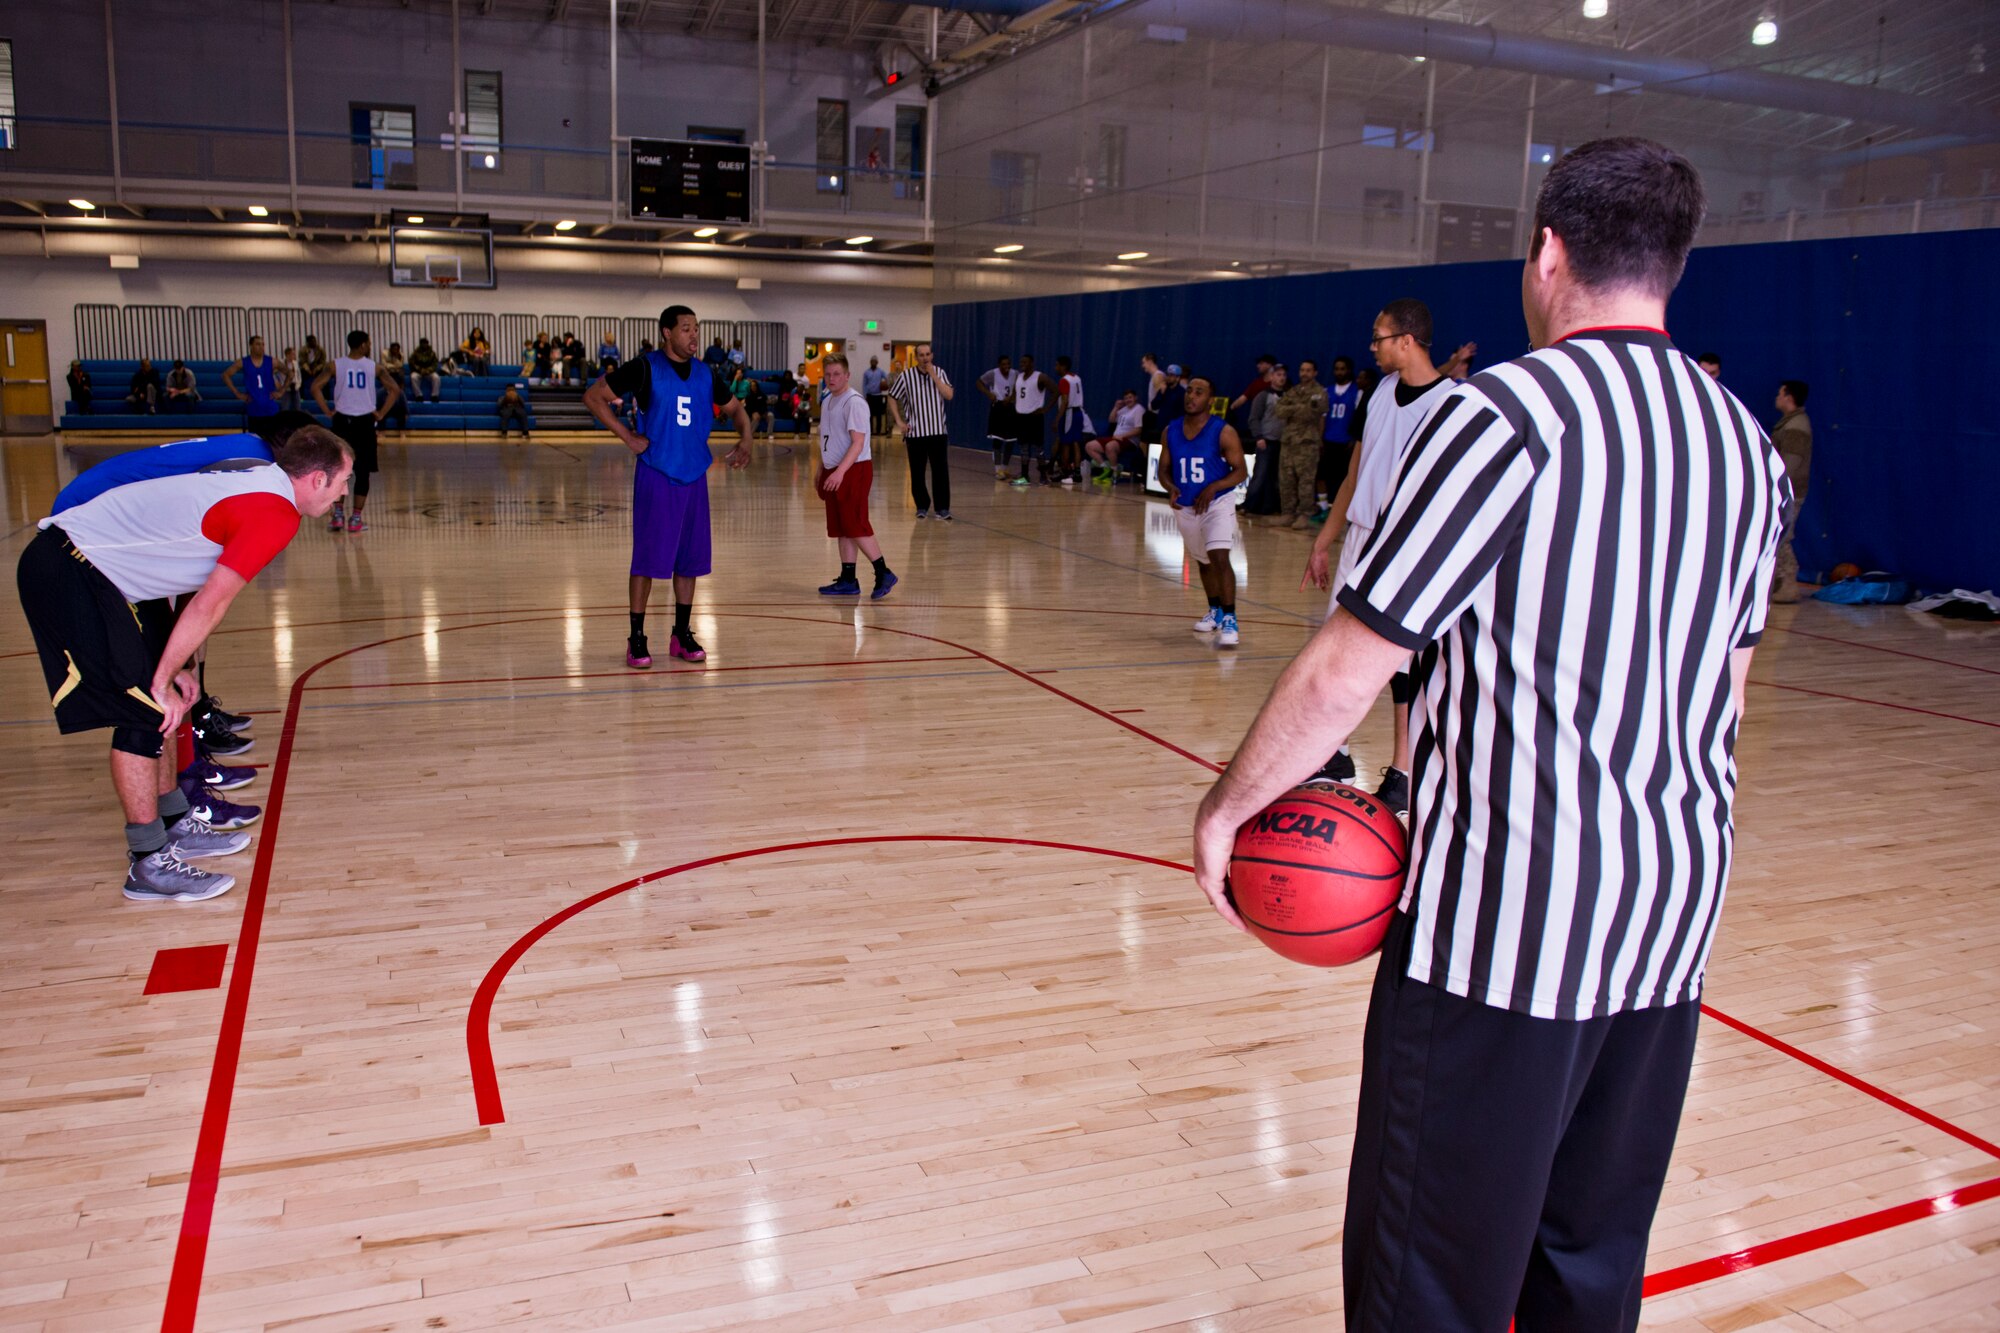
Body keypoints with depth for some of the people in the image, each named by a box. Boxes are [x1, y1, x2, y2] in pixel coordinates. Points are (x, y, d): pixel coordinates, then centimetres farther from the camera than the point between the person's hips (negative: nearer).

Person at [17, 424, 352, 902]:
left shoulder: (259, 481, 9)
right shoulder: (276, 515, -20)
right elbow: (208, 606, -18)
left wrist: (173, 668, 13)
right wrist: (163, 680, -11)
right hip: (70, 574, -10)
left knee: (160, 707, 15)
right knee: (144, 714, -8)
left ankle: (176, 826, 27)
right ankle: (149, 865, 0)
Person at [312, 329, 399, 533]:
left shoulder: (334, 365, 0)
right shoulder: (374, 366, 0)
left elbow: (315, 387, -7)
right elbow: (395, 391, -2)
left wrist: (328, 412, 0)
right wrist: (380, 414, 2)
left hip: (342, 421, 1)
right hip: (365, 422, -1)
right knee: (362, 472, 4)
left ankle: (338, 515, 9)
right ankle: (356, 518, 4)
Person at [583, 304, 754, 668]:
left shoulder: (705, 373, 8)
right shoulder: (645, 368, -8)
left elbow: (734, 408, 21)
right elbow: (593, 396, -7)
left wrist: (745, 439, 1)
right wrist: (628, 437, -12)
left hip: (694, 477, 5)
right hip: (656, 477, -5)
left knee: (689, 559, 9)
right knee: (647, 558, -3)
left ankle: (683, 635, 20)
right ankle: (637, 639, 6)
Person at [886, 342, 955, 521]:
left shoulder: (940, 373, 1)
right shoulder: (906, 376, -4)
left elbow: (949, 395, -11)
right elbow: (892, 398, 5)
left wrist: (933, 376, -16)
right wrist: (899, 421, -3)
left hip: (938, 431, 1)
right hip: (915, 433, -1)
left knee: (941, 471, -3)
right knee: (917, 473, 4)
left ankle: (943, 508, 2)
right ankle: (922, 506, 18)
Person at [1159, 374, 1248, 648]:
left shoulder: (1223, 432, -13)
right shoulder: (1170, 431, 0)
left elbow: (1241, 471, -10)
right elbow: (1164, 470, 6)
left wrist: (1213, 487, -25)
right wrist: (1171, 489, -16)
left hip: (1218, 503, -5)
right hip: (1185, 507, 5)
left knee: (1220, 557, -22)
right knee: (1203, 561, 19)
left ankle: (1229, 620, -18)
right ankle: (1215, 611, 39)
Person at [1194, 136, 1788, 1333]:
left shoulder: (1507, 414, -13)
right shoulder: (1746, 444, 9)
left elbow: (1347, 669, -15)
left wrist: (1228, 807, -1)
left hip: (1505, 921, -7)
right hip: (1675, 920, 8)